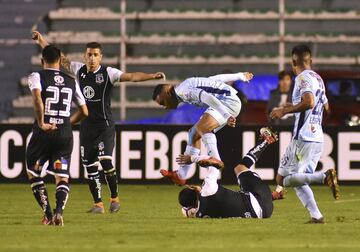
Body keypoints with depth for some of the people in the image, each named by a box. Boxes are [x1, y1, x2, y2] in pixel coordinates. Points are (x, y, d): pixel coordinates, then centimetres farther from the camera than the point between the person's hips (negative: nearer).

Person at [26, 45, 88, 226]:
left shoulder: (37, 76, -1)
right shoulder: (71, 81, 11)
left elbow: (37, 97, -22)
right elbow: (84, 111, 14)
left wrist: (41, 123, -15)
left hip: (43, 133, -3)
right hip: (65, 134, 3)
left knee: (33, 173, 15)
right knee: (62, 177, 6)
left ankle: (48, 214, 7)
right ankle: (59, 212, -19)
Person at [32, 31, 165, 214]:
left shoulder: (108, 73, -9)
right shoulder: (79, 70, 5)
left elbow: (131, 76, -20)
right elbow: (60, 58, 15)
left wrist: (152, 76, -33)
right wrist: (41, 41, 18)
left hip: (104, 126, -5)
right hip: (86, 126, 5)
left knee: (105, 161, -17)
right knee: (89, 166, 6)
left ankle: (114, 198, 2)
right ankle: (98, 204, 15)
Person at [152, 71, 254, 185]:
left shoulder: (182, 91, -14)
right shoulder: (185, 87, 16)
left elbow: (207, 98, -28)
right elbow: (216, 78, 21)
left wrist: (226, 116, -32)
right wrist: (240, 76, 27)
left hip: (229, 101, -10)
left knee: (201, 127, -28)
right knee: (194, 133, 15)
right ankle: (180, 175, 22)